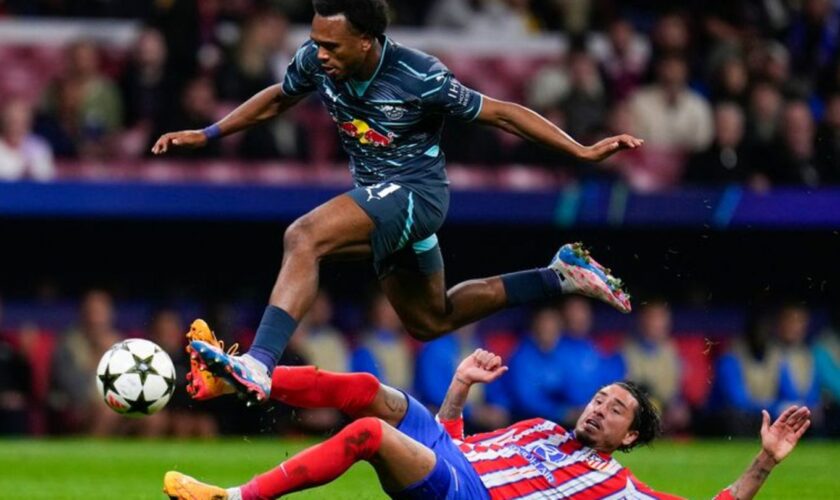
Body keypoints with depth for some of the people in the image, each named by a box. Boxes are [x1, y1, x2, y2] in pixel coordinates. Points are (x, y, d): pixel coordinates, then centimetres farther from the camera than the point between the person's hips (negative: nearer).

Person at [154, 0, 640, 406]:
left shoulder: (420, 78, -25)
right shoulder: (315, 61, -10)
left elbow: (499, 113, -14)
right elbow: (278, 99, 13)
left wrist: (583, 151, -16)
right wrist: (206, 135, 12)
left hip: (416, 192, -8)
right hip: (379, 197, 8)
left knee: (303, 238, -30)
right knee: (431, 322, 22)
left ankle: (257, 367, -41)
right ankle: (560, 277, 33)